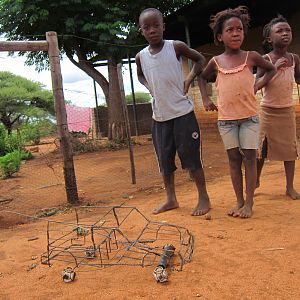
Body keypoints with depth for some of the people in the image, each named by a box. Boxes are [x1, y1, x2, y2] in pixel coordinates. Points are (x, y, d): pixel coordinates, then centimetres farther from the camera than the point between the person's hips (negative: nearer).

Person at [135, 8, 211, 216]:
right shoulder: (141, 56, 1)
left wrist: (189, 80, -5)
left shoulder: (176, 47, -7)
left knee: (191, 156, 0)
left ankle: (204, 198, 14)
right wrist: (151, 87, 4)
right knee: (165, 160, 11)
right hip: (159, 116, 4)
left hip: (183, 112, -4)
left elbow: (200, 60, 8)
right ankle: (171, 199, 25)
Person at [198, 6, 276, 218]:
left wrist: (258, 85, 0)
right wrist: (206, 99, 8)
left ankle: (249, 203, 7)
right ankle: (239, 201, 15)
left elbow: (271, 69, 15)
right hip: (226, 118, 1)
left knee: (249, 157, 0)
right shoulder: (216, 62, 2)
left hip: (250, 115, -1)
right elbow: (203, 78, 21)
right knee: (234, 158, 6)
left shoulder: (251, 57, -1)